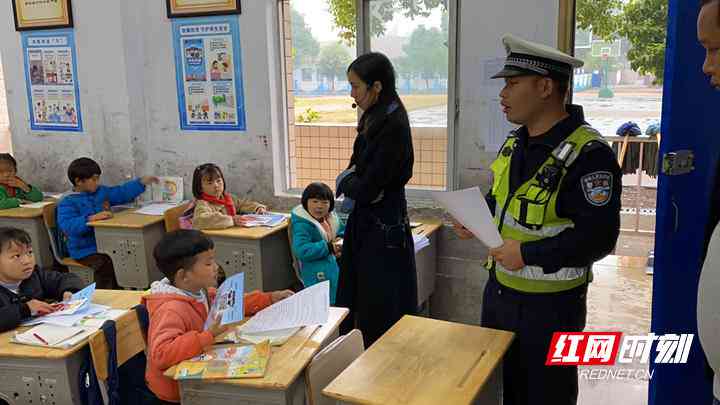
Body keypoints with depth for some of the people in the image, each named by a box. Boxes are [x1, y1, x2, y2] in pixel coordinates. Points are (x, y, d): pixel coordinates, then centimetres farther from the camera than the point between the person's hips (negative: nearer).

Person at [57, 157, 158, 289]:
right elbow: (68, 225, -24)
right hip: (86, 250, -7)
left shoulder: (101, 192, 12)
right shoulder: (67, 202, -9)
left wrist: (142, 182, 18)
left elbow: (122, 193, 24)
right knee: (106, 263, -32)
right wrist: (91, 218, -35)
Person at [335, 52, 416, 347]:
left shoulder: (393, 127, -20)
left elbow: (367, 189, -21)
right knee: (354, 304, 17)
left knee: (381, 317, 4)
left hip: (383, 229, -9)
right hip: (365, 223, 9)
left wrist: (346, 182, -2)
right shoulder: (374, 121, 8)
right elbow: (355, 171, 14)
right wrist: (353, 182, -7)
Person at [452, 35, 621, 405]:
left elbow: (598, 237, -25)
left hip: (550, 305, -8)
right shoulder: (514, 143, 7)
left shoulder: (588, 154, -22)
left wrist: (528, 254, -26)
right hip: (498, 290, 8)